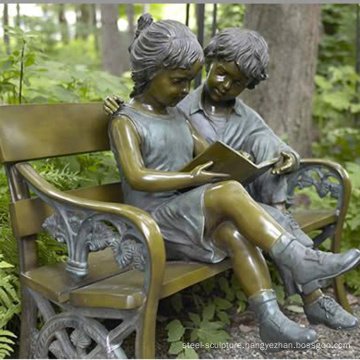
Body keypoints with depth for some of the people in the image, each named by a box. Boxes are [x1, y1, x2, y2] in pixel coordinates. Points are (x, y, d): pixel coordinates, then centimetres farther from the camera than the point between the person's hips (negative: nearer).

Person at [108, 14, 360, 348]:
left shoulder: (178, 116, 17)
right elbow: (136, 177, -20)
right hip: (153, 222, -6)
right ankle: (299, 259, -25)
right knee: (230, 193, -28)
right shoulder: (125, 122, -5)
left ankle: (270, 320, -25)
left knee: (234, 233, -25)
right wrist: (193, 177, -25)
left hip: (187, 217, 6)